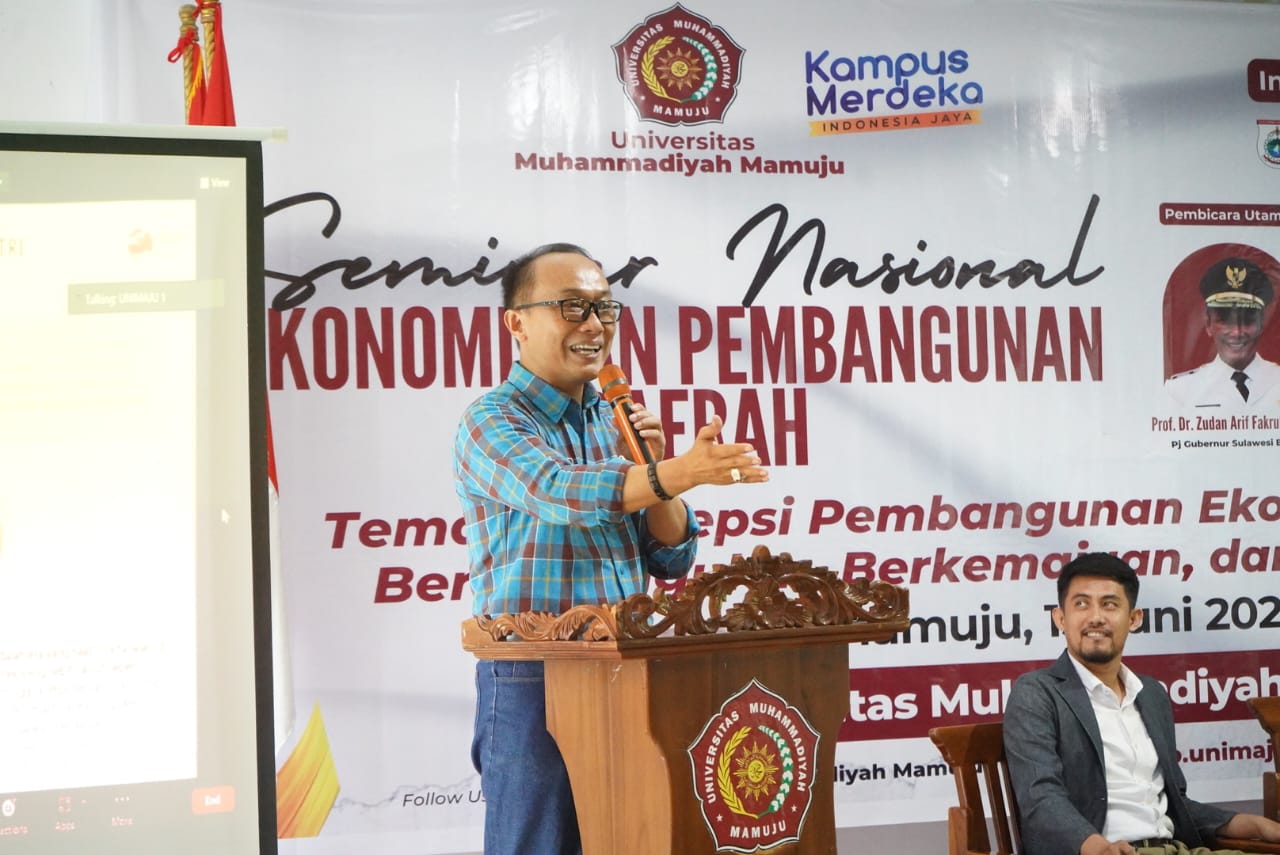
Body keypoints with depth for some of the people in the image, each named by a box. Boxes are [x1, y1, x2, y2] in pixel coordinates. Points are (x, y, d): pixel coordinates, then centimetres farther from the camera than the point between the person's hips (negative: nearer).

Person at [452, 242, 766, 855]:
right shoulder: (492, 421, -7)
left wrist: (649, 461, -6)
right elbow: (562, 493, -28)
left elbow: (669, 560, 11)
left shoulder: (615, 421, 13)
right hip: (532, 682, -6)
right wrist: (680, 472, -43)